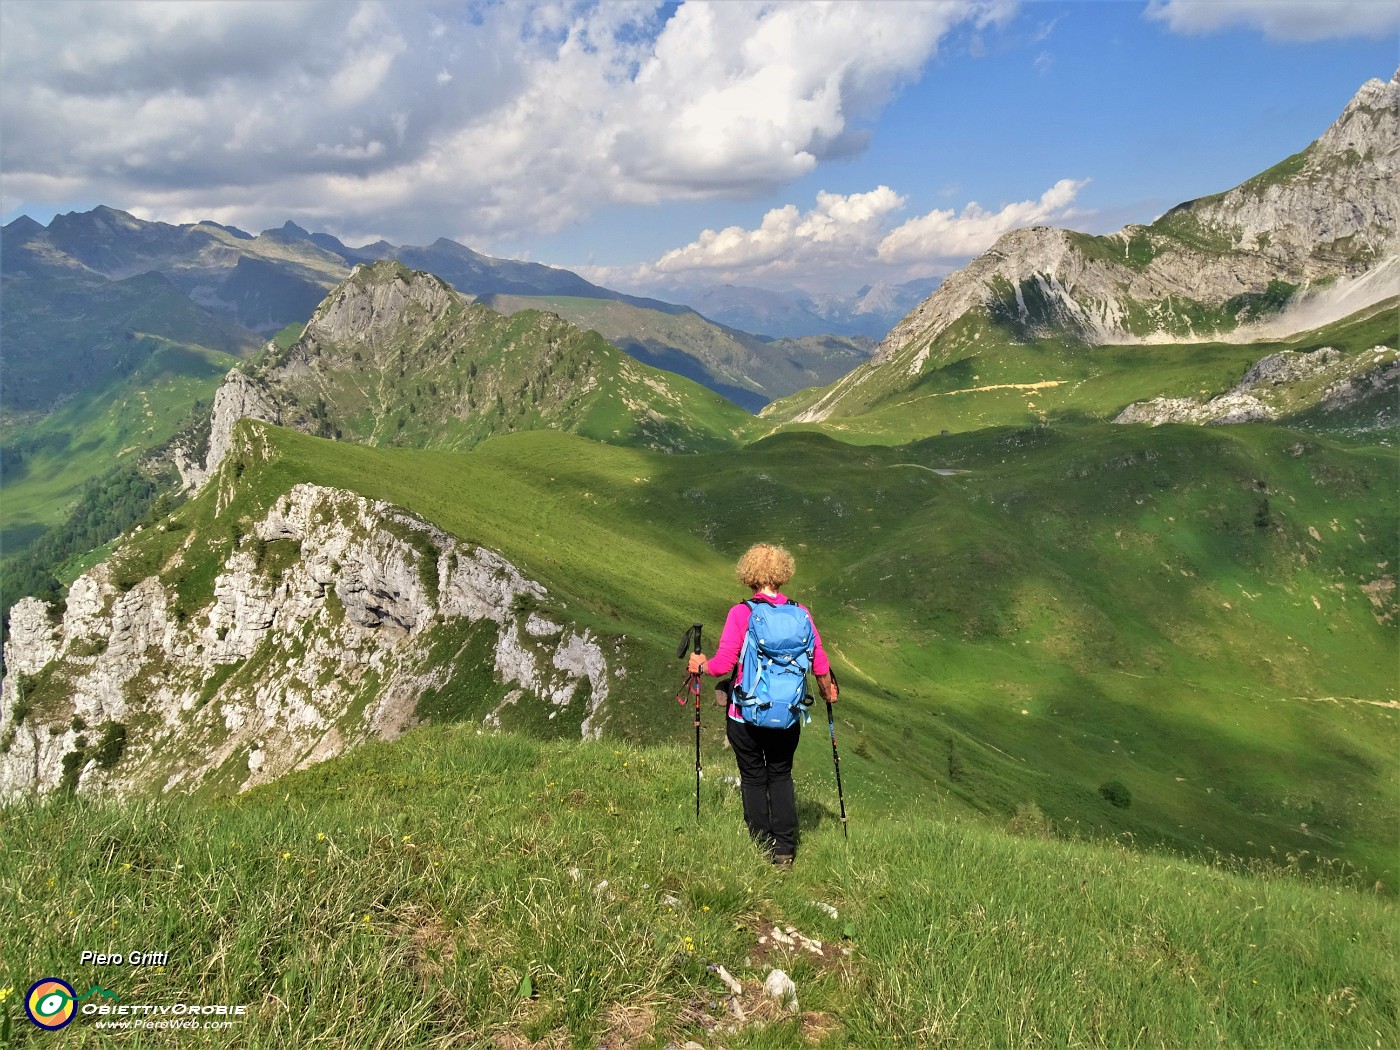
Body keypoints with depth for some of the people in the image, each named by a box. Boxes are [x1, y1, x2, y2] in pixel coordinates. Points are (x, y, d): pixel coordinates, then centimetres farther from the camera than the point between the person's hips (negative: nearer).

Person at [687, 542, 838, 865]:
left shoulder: (741, 613, -14)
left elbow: (723, 664, -17)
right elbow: (820, 663, -1)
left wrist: (700, 665, 5)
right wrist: (828, 691, 19)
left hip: (745, 715, -3)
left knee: (753, 778, 14)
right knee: (781, 776, 20)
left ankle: (762, 846, 19)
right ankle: (785, 848, 18)